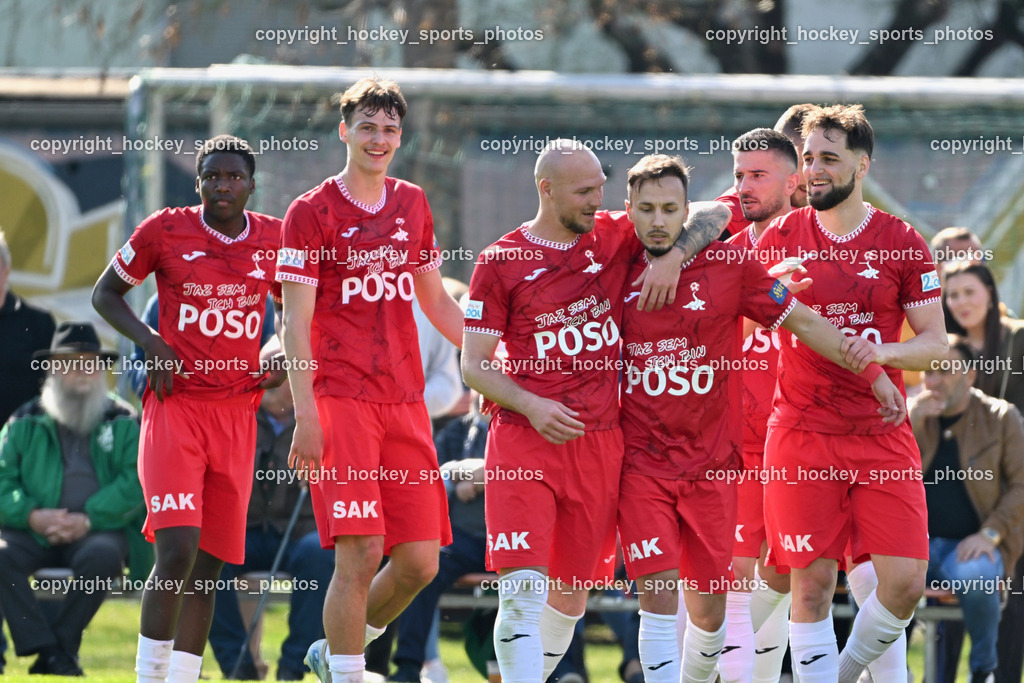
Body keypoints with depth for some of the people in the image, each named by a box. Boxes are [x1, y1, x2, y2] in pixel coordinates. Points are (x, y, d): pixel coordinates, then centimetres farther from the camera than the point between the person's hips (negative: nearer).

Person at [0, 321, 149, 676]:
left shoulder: (123, 423, 11)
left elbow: (136, 481, -2)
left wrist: (88, 519, -16)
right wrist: (31, 516, -15)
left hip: (97, 529, -1)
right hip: (34, 533, 1)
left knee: (103, 554, -36)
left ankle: (63, 644, -23)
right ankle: (47, 649, -30)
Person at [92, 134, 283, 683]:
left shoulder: (274, 239, 7)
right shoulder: (165, 231, -3)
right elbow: (105, 293, 8)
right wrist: (148, 340, -8)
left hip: (237, 414, 4)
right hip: (175, 407, -4)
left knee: (209, 566, 5)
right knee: (177, 553, -17)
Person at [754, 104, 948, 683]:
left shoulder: (903, 243, 2)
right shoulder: (780, 238, 6)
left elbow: (935, 342, 2)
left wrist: (884, 352, -16)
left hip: (882, 434, 0)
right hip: (802, 434, 0)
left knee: (905, 581, -6)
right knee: (813, 582, -4)